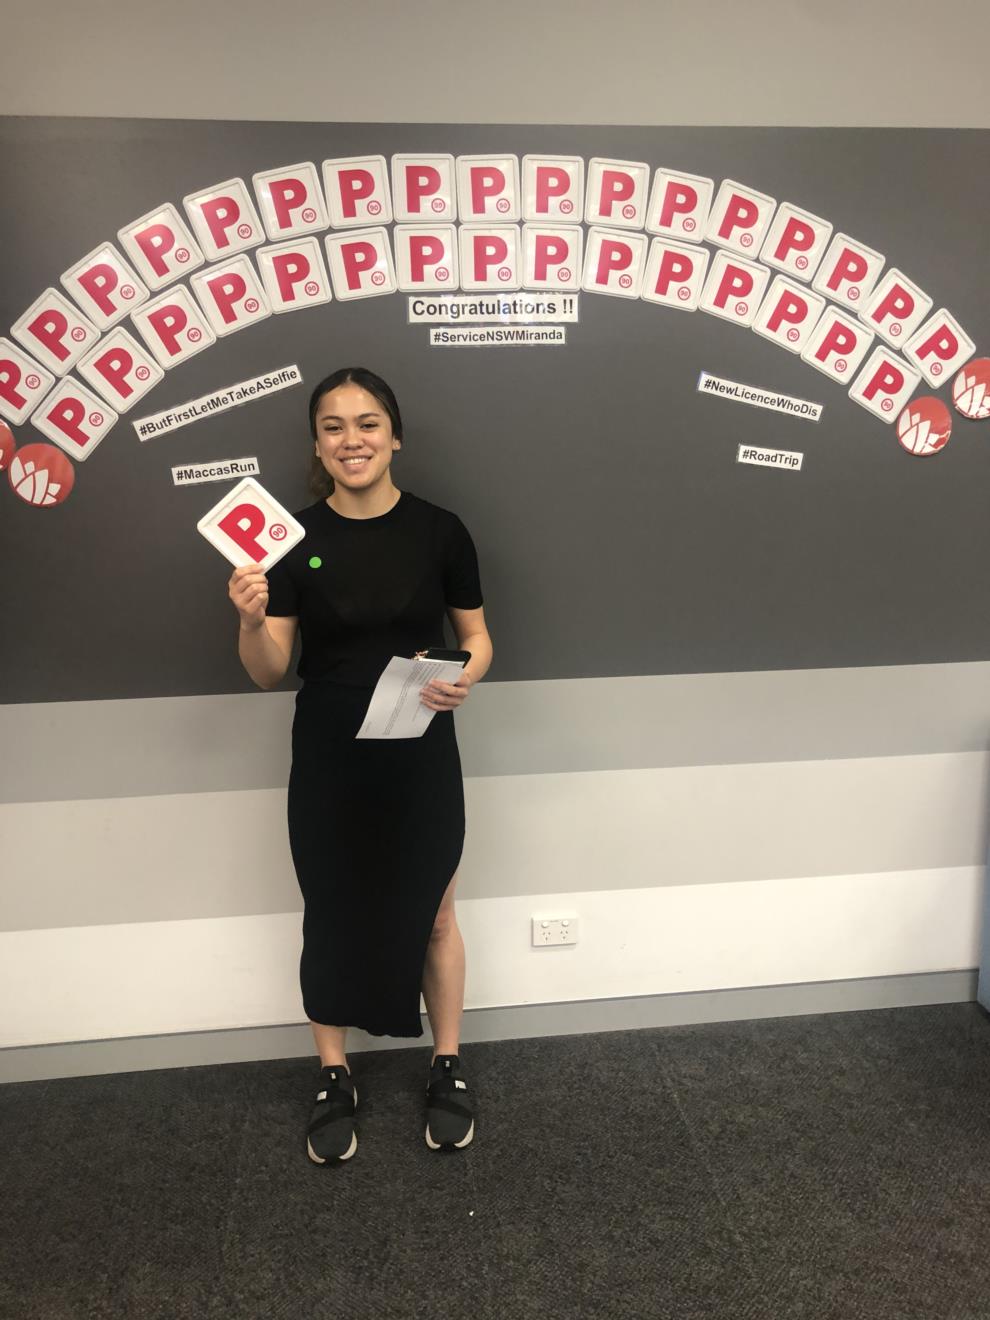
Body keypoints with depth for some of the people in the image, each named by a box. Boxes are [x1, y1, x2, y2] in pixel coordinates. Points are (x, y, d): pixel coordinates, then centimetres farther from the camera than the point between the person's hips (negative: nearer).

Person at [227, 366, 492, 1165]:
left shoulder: (439, 530, -6)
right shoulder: (293, 538, -5)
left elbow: (477, 637, 4)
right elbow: (269, 673, -5)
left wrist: (465, 679, -18)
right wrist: (251, 620, -25)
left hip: (422, 759, 0)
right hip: (328, 762, 1)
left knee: (431, 918, 13)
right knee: (332, 920, 13)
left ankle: (449, 1069, 34)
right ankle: (334, 1081, 33)